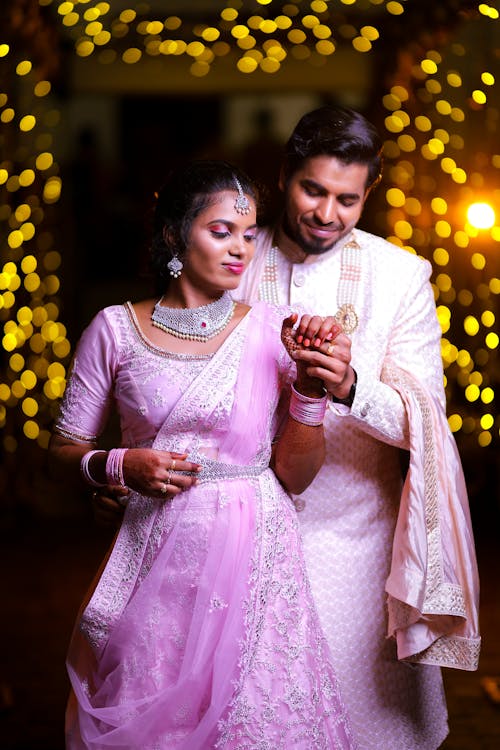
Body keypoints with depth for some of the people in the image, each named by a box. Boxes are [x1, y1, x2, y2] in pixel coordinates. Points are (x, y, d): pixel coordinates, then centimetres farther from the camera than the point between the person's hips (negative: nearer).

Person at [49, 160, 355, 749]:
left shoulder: (273, 331, 1)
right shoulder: (115, 330, 0)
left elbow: (293, 477, 0)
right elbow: (63, 452, 5)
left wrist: (311, 388, -13)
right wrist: (118, 466, -14)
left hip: (253, 560, 0)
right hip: (154, 562, 0)